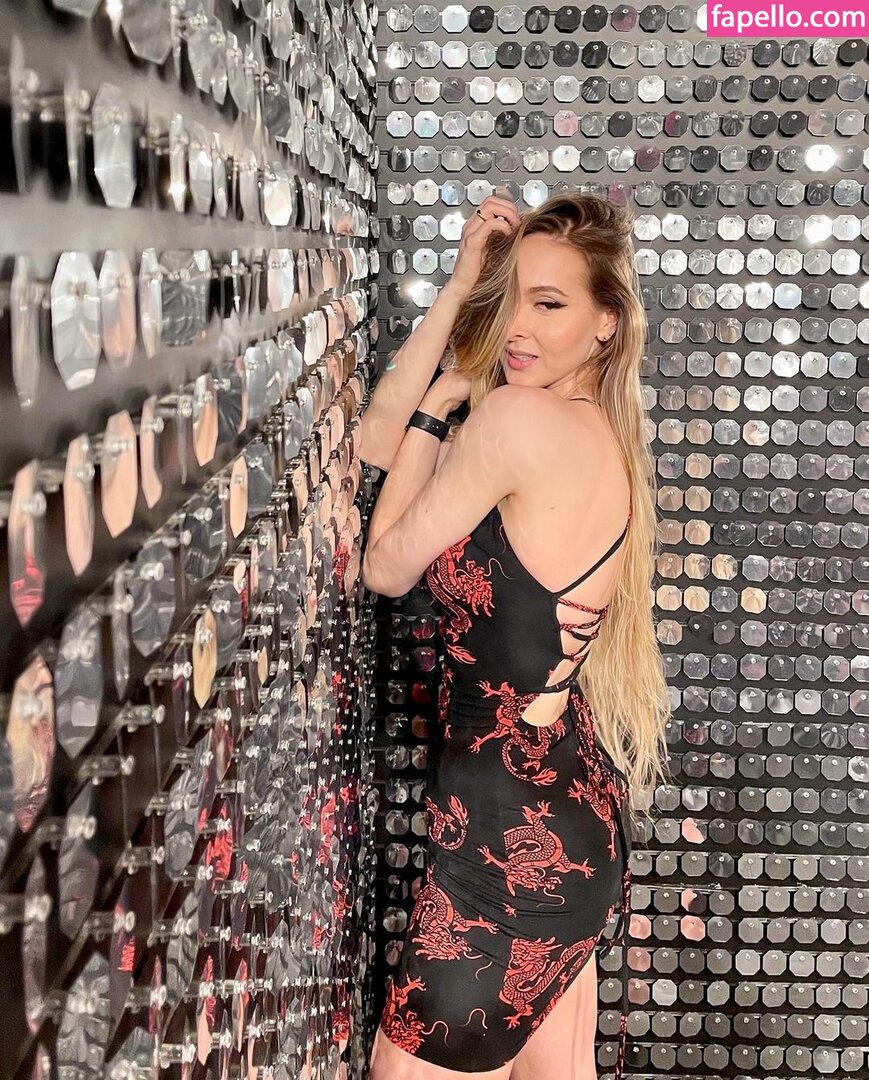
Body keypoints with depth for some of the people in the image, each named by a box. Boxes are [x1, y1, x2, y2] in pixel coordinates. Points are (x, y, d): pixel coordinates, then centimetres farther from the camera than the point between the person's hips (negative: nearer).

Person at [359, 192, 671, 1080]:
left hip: (513, 829, -10)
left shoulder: (517, 416, -18)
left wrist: (439, 402, 1)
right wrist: (459, 289, 4)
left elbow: (387, 566, -8)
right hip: (575, 812, 10)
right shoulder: (599, 436, 9)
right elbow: (377, 442, 11)